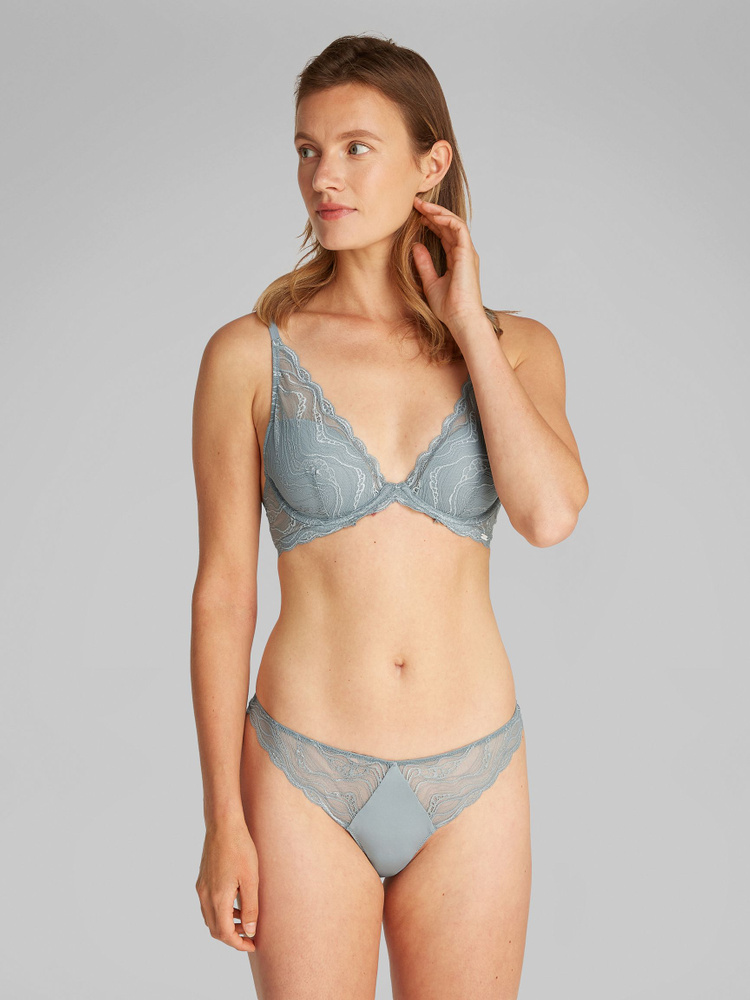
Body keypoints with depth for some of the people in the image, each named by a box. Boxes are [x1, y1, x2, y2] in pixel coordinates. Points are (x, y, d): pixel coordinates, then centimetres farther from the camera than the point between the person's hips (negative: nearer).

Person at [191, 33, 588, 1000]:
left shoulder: (515, 348, 2)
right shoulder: (250, 354, -5)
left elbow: (549, 514, -17)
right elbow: (223, 590, -3)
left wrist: (466, 323, -10)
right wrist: (222, 818, -5)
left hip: (471, 776, 2)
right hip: (308, 775, -2)